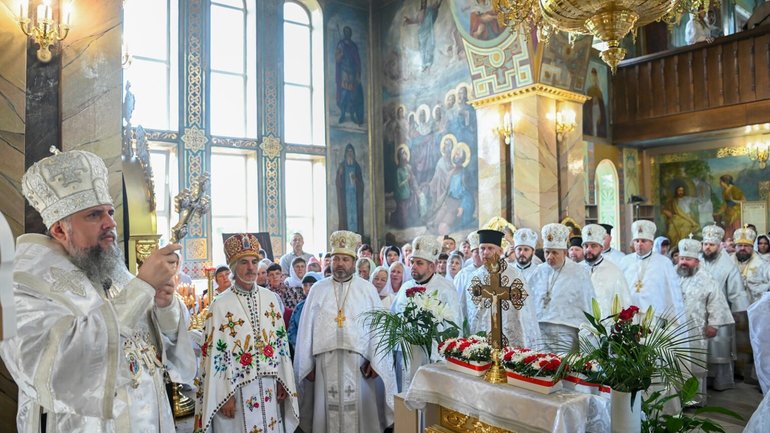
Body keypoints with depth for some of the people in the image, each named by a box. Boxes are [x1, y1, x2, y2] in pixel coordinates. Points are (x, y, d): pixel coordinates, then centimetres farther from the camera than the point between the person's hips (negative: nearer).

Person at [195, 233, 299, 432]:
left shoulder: (271, 299, 3)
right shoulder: (220, 306, -10)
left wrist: (283, 381, 5)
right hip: (237, 390, -4)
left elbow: (281, 342, 7)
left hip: (269, 388, 4)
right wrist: (224, 396, -10)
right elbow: (215, 354, -10)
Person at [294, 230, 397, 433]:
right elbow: (306, 328, 6)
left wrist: (375, 361, -9)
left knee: (360, 410, 4)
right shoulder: (317, 290, 8)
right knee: (329, 410, 6)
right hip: (326, 361, 1)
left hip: (359, 361, -1)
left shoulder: (367, 289, 3)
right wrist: (308, 364, 3)